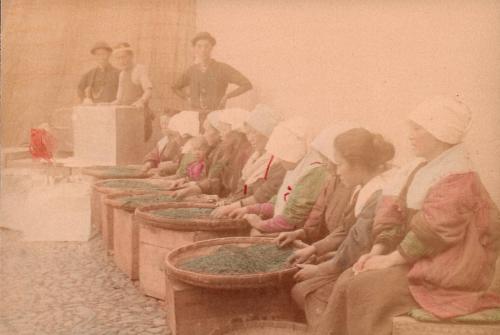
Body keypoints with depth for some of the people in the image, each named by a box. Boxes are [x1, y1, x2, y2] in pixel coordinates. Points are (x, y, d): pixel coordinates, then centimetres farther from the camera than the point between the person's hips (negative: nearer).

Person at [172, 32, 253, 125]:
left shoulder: (222, 68, -2)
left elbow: (247, 84, -5)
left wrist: (226, 96, -5)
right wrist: (188, 98, 12)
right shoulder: (191, 70, 10)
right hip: (195, 117, 4)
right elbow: (175, 87, 28)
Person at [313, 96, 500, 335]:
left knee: (364, 289, -22)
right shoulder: (419, 169, 12)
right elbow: (393, 212, 8)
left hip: (449, 272, -8)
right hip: (418, 260, 8)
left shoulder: (457, 177, -16)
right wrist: (377, 252, -5)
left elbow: (434, 230, -23)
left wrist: (390, 259, -18)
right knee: (348, 281, -9)